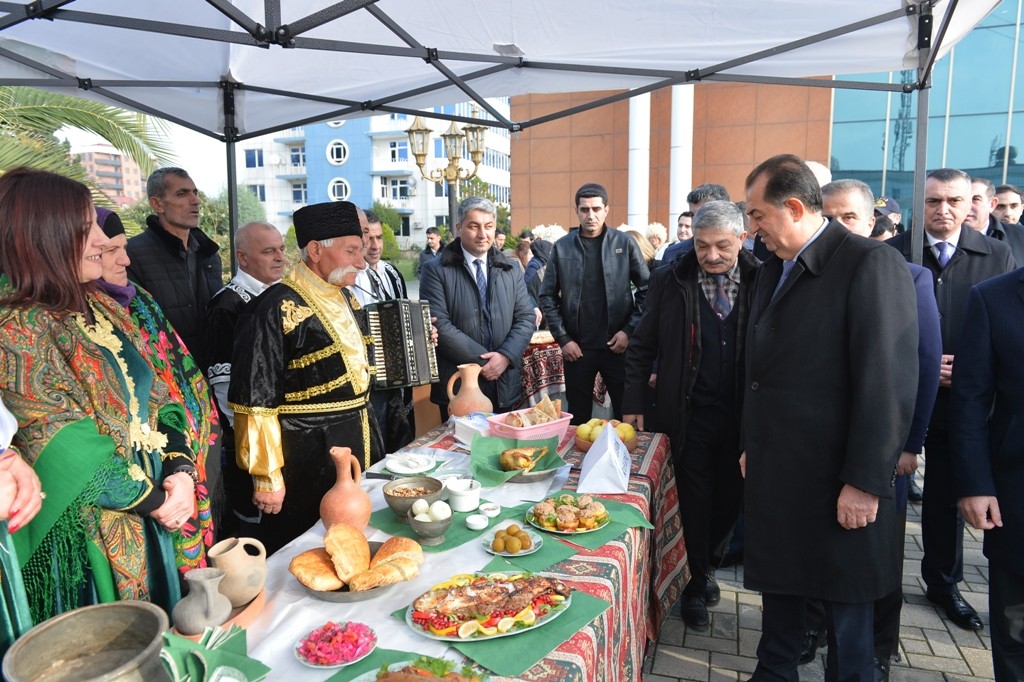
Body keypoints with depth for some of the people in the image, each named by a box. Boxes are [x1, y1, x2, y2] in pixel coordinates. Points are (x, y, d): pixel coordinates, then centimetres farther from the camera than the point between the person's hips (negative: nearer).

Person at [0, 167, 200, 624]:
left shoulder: (102, 309, 7)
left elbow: (156, 397, 6)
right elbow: (68, 452, -20)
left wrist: (181, 472, -8)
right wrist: (153, 500, -13)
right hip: (89, 538, -7)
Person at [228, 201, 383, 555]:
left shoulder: (345, 297, 7)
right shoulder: (280, 308, -18)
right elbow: (255, 402, -18)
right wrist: (267, 478, -15)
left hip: (359, 447, 8)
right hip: (310, 459, -7)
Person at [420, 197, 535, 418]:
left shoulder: (511, 270, 10)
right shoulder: (437, 272, -5)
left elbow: (526, 318, 5)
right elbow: (440, 325, -13)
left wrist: (506, 356, -11)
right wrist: (483, 360, -15)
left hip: (504, 385, 4)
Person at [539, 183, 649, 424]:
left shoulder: (625, 244, 0)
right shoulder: (561, 247, 2)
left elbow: (646, 289, 0)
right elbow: (547, 296, 2)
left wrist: (629, 330, -8)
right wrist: (562, 338, -4)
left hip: (618, 345, -1)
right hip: (576, 347, 1)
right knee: (578, 418, 12)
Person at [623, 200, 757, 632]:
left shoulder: (761, 282, -2)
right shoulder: (670, 283, -2)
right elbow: (642, 348, 2)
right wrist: (633, 404, -1)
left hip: (743, 415, 2)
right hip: (689, 414, -1)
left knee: (731, 498, 14)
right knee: (694, 501, 8)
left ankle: (707, 563, 40)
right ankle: (697, 582, 28)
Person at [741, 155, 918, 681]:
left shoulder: (871, 265, -14)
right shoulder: (772, 270, 10)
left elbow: (889, 385, -18)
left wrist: (866, 484, -17)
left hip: (834, 483, -7)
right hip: (774, 474, 7)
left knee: (845, 604, 11)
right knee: (778, 584, 20)